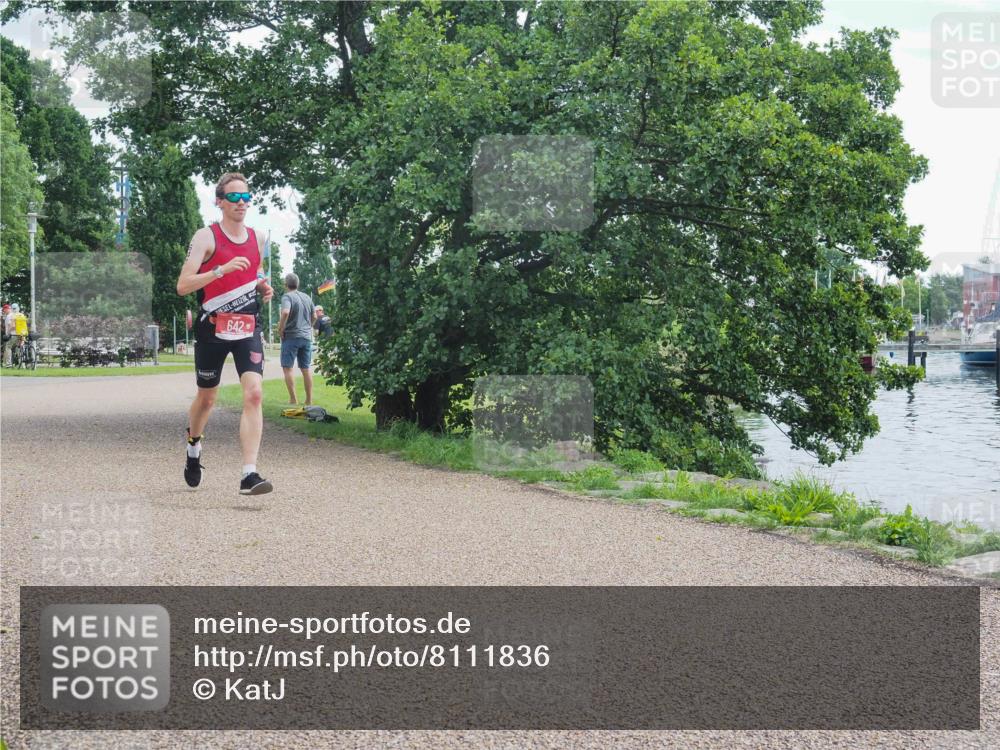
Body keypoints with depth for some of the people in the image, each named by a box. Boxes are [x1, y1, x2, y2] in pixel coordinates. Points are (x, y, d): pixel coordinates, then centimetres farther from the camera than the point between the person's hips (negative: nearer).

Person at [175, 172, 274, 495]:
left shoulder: (257, 239, 10)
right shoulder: (206, 237, -6)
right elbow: (183, 286, -14)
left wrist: (262, 288, 4)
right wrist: (222, 269, -26)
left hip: (248, 328, 3)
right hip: (213, 329, -3)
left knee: (254, 394, -16)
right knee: (206, 398, 14)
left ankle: (249, 474, -20)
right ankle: (193, 450, 44)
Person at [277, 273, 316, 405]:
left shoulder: (287, 296, -10)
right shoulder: (307, 297, 11)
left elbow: (285, 312, -27)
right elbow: (314, 316, 17)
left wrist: (280, 330, -16)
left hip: (291, 336, -6)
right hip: (307, 337, 6)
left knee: (287, 367, 1)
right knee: (306, 368, 10)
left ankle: (293, 399, -4)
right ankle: (309, 400, 12)